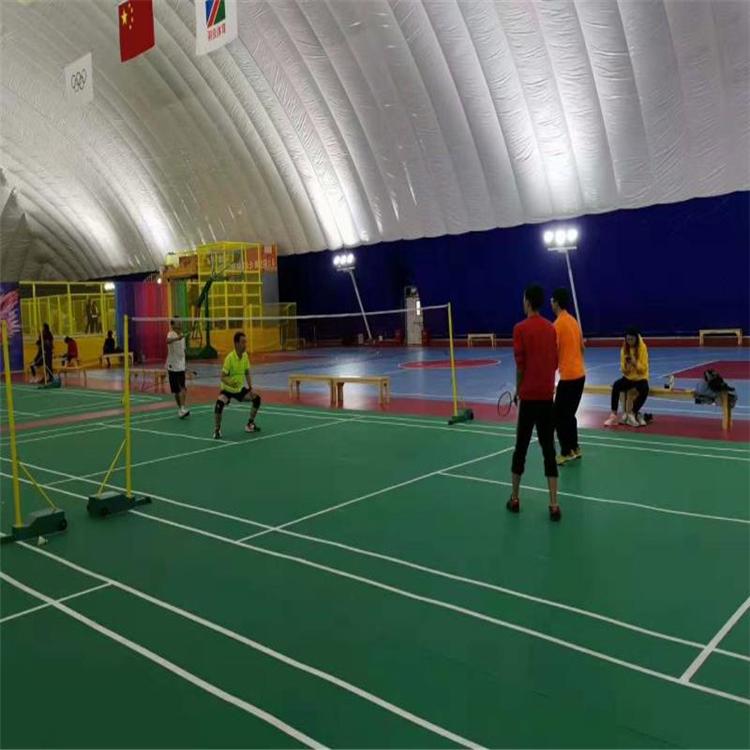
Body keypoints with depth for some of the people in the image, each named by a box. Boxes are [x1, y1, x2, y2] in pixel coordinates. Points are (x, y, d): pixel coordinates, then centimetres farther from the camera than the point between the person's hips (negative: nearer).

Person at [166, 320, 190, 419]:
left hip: (181, 366, 4)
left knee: (182, 388, -8)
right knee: (176, 390, 3)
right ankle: (180, 408, 14)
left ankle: (182, 408, -12)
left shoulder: (182, 335, 9)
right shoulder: (171, 334, -11)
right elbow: (168, 341, -37)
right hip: (172, 366, -4)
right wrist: (177, 338, -57)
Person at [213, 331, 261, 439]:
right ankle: (217, 430, -11)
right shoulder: (230, 357, -26)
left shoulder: (245, 355, -7)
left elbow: (247, 373, 5)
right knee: (219, 404, -32)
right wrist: (230, 383, -46)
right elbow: (223, 377, -25)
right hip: (227, 389, -6)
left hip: (240, 388, 6)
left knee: (257, 399, 2)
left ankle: (250, 424, 22)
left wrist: (251, 389, 0)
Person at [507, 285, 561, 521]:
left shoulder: (521, 328, -8)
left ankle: (515, 498, 19)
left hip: (529, 396, -4)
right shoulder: (551, 328, 7)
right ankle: (554, 505, 3)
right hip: (547, 395, 4)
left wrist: (518, 389, 4)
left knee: (521, 448, 8)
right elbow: (555, 362, 9)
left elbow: (520, 365, -9)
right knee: (548, 450, 6)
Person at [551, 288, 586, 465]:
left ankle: (566, 452, 2)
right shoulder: (574, 321, 11)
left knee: (559, 416, 0)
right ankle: (574, 448, 23)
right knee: (569, 415, 18)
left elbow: (554, 353, -15)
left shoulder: (557, 324, -13)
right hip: (580, 374, 8)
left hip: (568, 376, -8)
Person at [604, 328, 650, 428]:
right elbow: (623, 370, 1)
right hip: (628, 377, 3)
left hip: (640, 378, -3)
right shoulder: (624, 349, 1)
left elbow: (644, 369, -11)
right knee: (615, 386, -27)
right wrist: (626, 365, -20)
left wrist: (635, 363, -27)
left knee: (644, 390, -34)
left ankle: (632, 414, -17)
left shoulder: (642, 348, -8)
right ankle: (613, 415, -26)